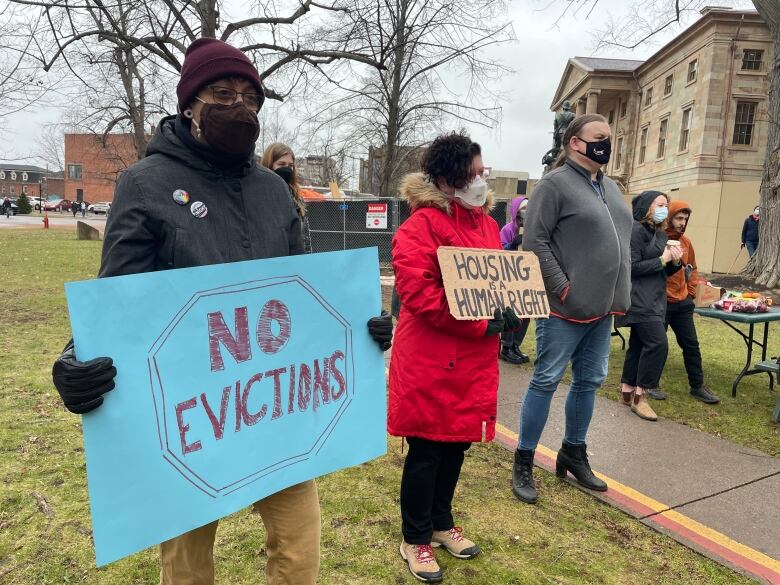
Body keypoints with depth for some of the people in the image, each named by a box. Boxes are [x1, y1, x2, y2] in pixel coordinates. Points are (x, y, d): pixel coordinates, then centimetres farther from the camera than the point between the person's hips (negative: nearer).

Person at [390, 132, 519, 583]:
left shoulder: (487, 223, 11)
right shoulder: (421, 226, -14)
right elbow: (418, 293, -22)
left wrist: (509, 312, -2)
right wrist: (482, 324, -20)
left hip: (474, 358, 8)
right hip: (431, 360, -7)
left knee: (457, 443, 18)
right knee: (426, 449, 6)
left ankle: (442, 523, 40)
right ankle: (415, 540, 27)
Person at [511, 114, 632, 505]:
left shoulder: (610, 187, 16)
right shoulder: (555, 184, -9)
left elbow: (622, 240, 22)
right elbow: (533, 242, -16)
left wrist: (620, 293, 12)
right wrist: (562, 289, -18)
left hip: (602, 307, 8)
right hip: (565, 308, -8)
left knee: (589, 381, 14)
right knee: (546, 381, -1)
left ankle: (573, 454, 31)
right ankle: (523, 462, 12)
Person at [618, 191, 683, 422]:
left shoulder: (660, 234, 16)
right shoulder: (636, 230, -10)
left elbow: (665, 271, 19)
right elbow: (632, 267, -17)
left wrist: (675, 261, -1)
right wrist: (662, 259, -15)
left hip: (655, 299, 9)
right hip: (640, 299, -9)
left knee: (638, 344, 11)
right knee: (658, 343, -14)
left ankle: (627, 392, 19)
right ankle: (640, 396, -5)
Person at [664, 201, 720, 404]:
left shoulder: (685, 241, 8)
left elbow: (692, 269, 20)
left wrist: (691, 292, 13)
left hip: (682, 303, 6)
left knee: (691, 345, 10)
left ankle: (697, 386, 22)